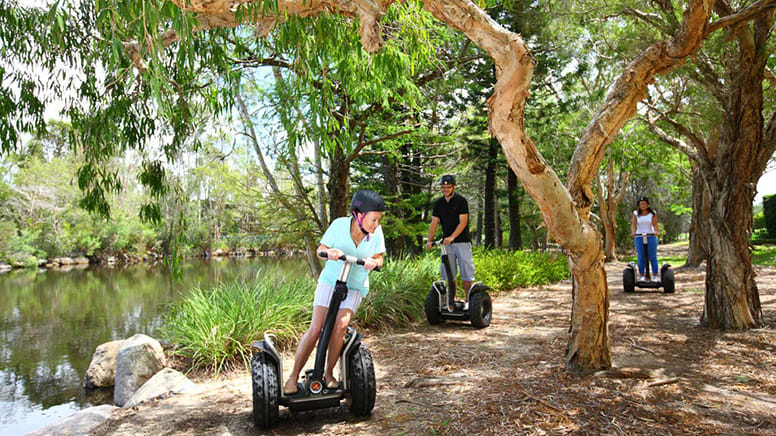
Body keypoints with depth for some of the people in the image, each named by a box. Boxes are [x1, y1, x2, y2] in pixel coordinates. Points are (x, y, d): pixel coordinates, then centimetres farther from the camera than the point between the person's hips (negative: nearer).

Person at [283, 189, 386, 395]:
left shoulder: (376, 232, -11)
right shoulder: (339, 224, -16)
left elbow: (379, 258, -2)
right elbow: (320, 250, -7)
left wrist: (373, 262, -25)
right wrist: (329, 252, -30)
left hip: (355, 287, 1)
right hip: (330, 280, -1)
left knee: (340, 326, -17)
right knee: (316, 329, -9)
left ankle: (329, 373, 4)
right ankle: (293, 376, 3)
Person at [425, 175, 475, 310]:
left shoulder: (461, 201, -5)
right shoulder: (438, 203, 9)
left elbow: (463, 222, -13)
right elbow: (434, 223, 4)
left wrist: (452, 237, -26)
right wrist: (430, 240, -10)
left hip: (462, 242, -4)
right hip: (446, 243, 5)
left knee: (466, 272, -3)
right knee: (448, 273, 5)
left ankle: (468, 300, 6)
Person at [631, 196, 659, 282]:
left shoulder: (652, 213, 4)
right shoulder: (636, 213, 6)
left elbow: (655, 225, -5)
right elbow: (633, 225, -2)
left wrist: (656, 232, -25)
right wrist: (633, 232, -21)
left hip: (651, 237, -1)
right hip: (639, 237, 1)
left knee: (653, 257, -1)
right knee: (641, 258, 0)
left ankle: (655, 275, 6)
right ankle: (641, 275, 6)